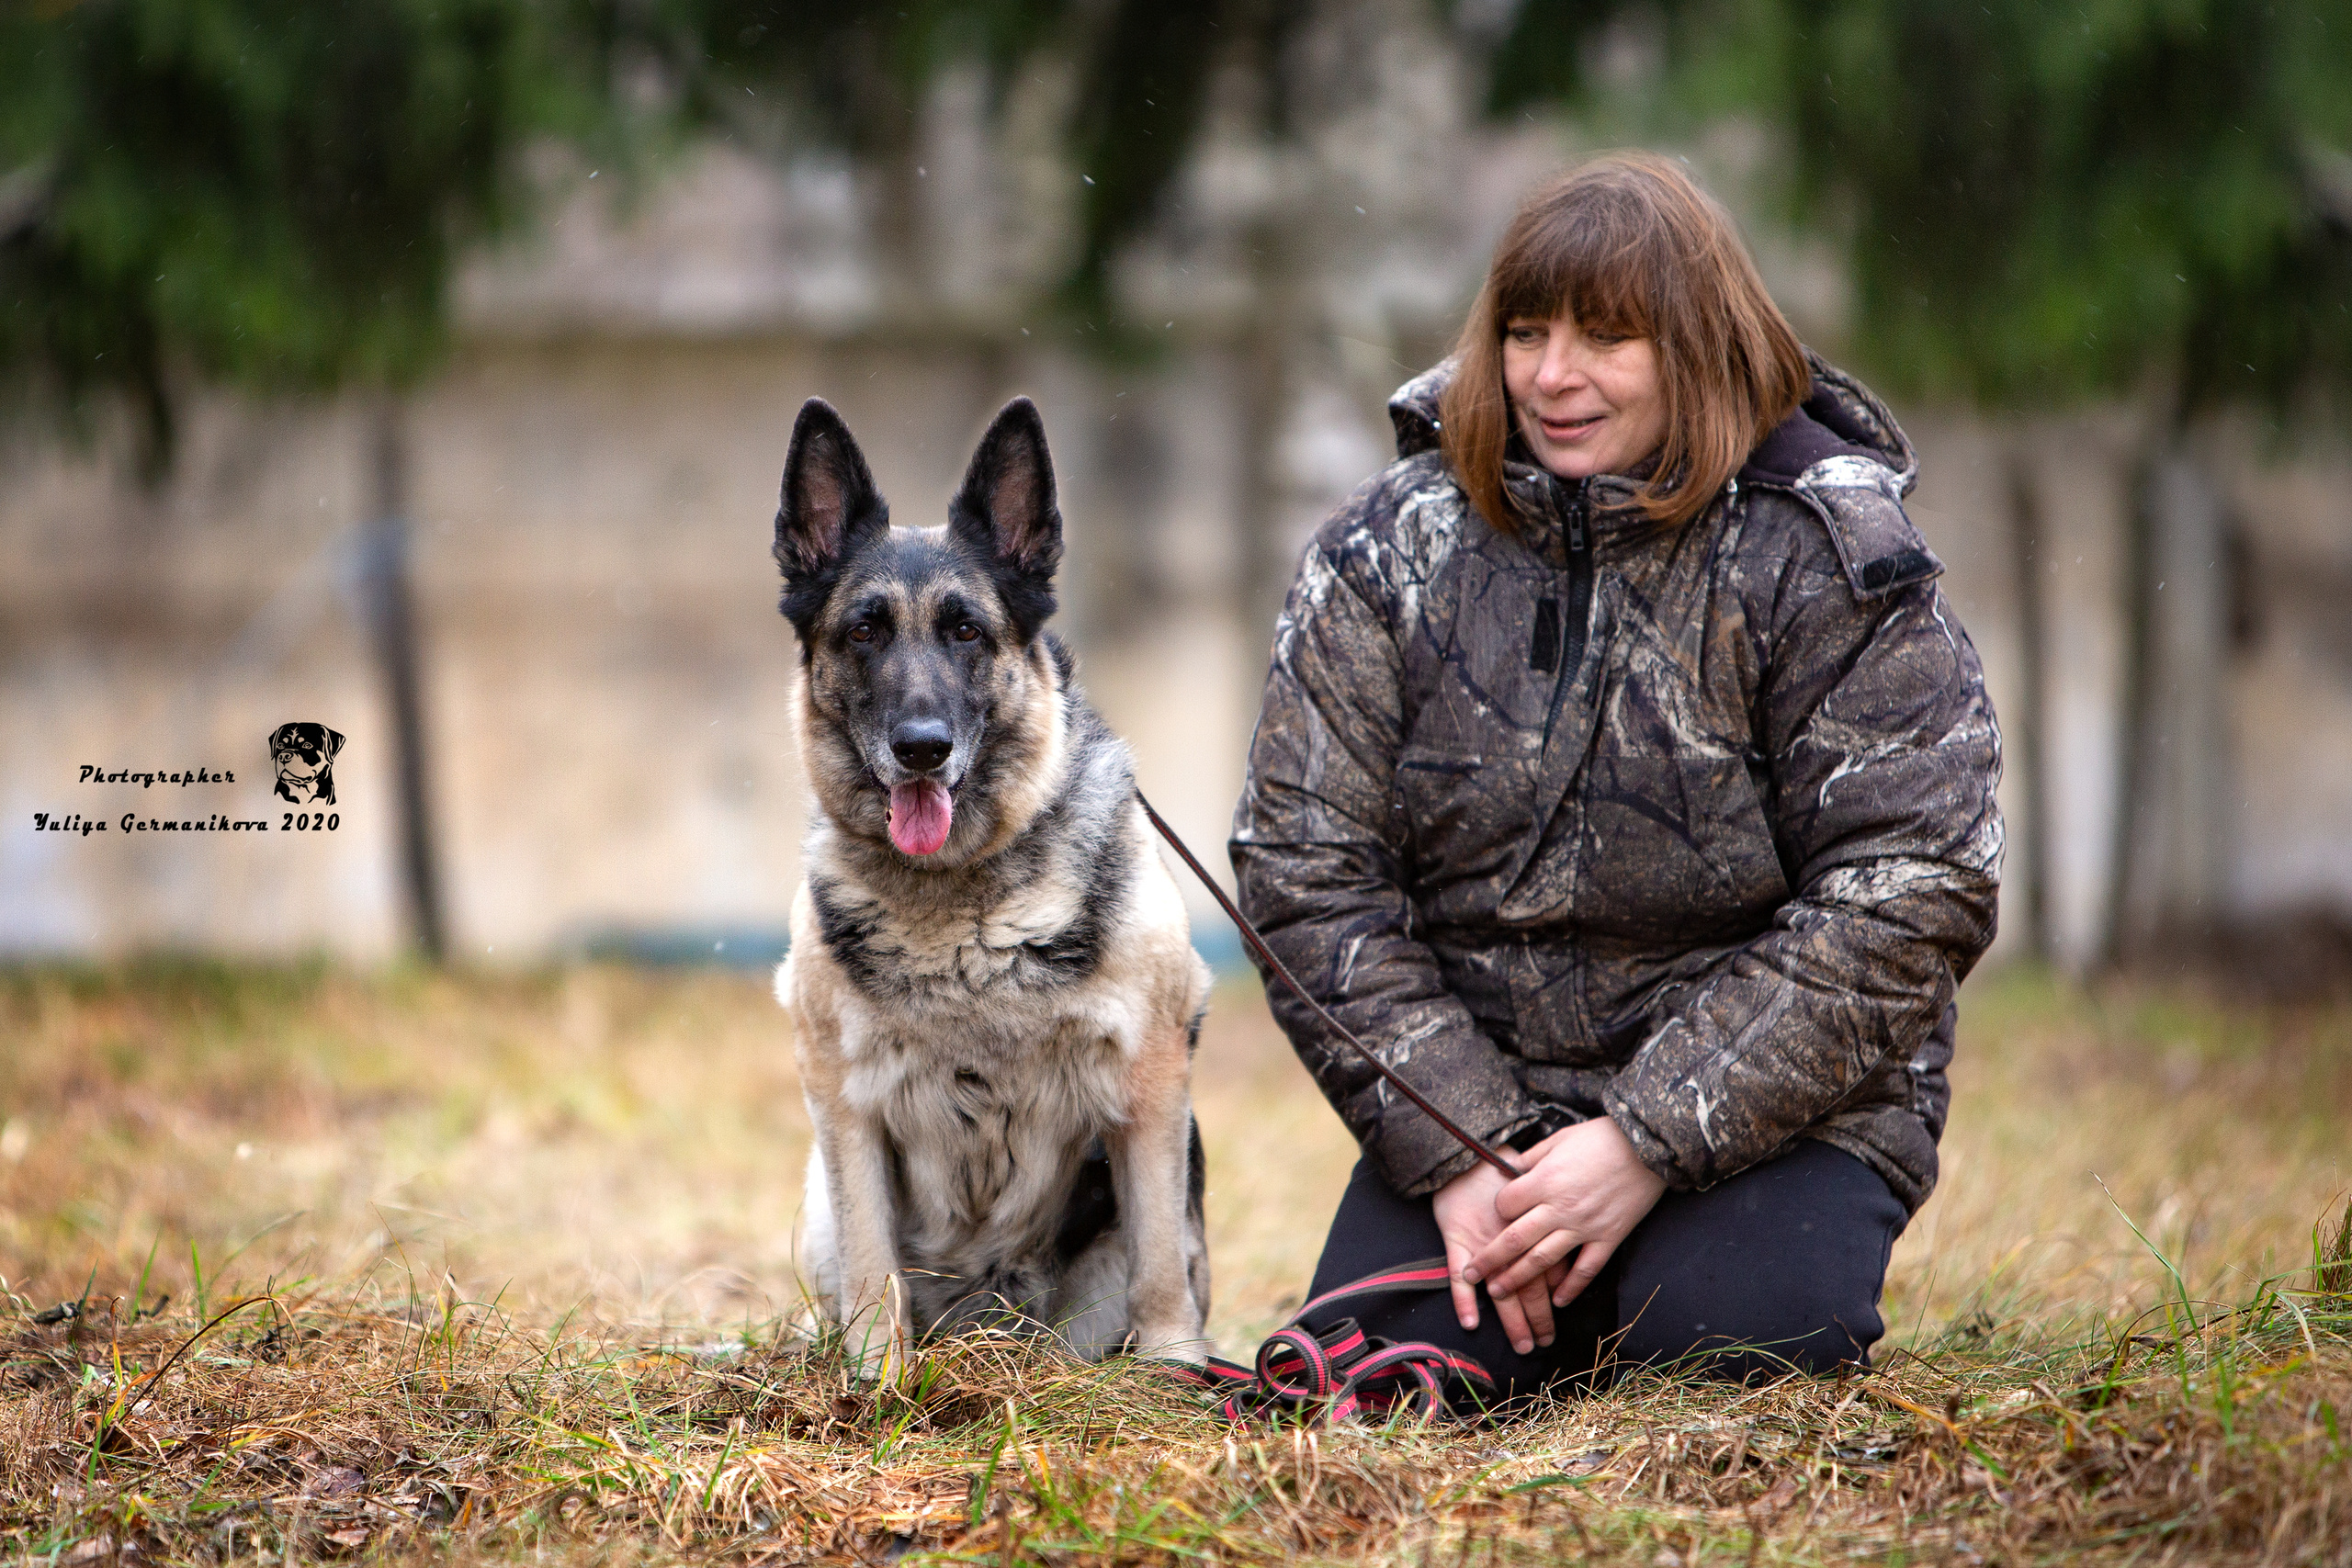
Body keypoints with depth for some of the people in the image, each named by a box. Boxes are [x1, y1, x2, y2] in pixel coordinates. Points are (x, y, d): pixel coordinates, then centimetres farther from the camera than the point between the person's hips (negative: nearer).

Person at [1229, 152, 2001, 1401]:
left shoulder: (1831, 560, -8)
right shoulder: (1391, 550, 0)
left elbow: (1904, 898, -13)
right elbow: (1306, 870, -3)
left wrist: (1650, 1144, -19)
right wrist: (1459, 1153, -14)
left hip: (1774, 1100, -2)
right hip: (1475, 1096, 2)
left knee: (1727, 1339, -28)